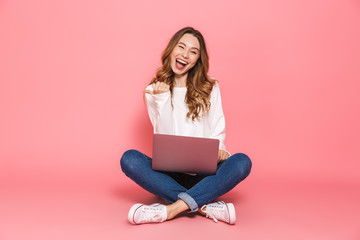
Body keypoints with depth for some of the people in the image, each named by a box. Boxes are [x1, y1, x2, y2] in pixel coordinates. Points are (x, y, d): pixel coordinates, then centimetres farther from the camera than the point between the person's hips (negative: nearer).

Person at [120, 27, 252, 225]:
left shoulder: (210, 88, 11)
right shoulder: (154, 91, 8)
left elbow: (218, 130, 5)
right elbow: (163, 135, -1)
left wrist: (219, 149, -16)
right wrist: (163, 98, -10)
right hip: (169, 173, 0)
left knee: (242, 162, -28)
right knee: (129, 159, -28)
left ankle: (172, 209, -34)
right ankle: (205, 206, -31)